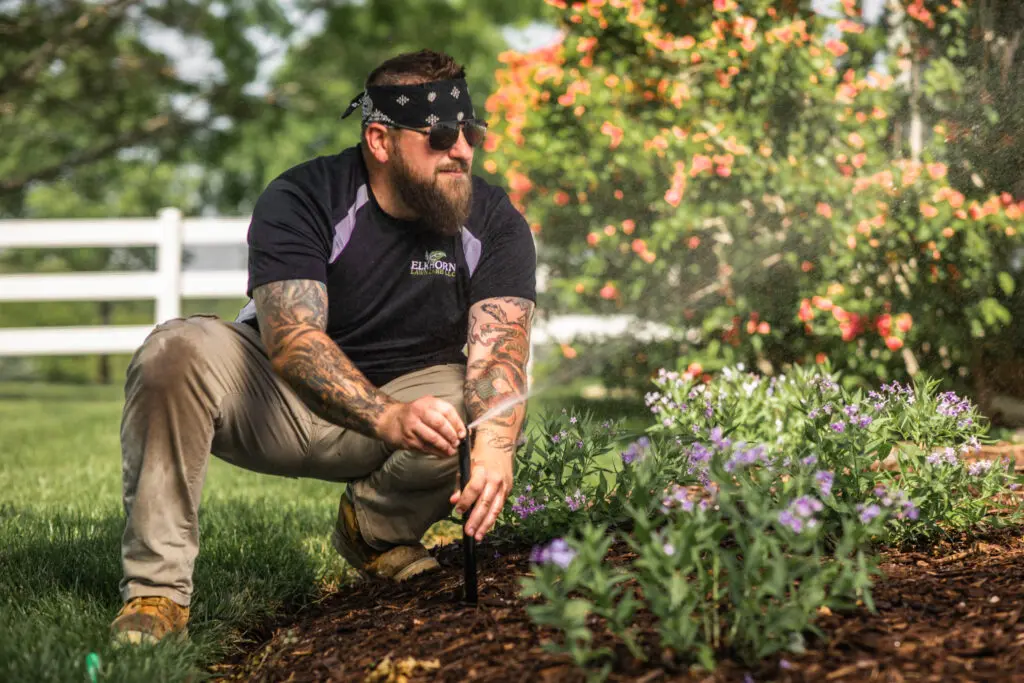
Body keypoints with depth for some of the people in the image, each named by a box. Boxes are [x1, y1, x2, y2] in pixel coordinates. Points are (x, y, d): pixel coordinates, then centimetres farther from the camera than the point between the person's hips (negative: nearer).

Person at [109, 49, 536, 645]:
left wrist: (494, 448, -44)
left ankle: (376, 528, 3)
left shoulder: (495, 221, -10)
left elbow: (497, 350, -22)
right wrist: (389, 418, -49)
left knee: (489, 414, -30)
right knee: (176, 351, -30)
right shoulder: (300, 200, -18)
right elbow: (291, 338, -32)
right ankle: (157, 589, -24)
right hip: (283, 402, -2)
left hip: (410, 396, 2)